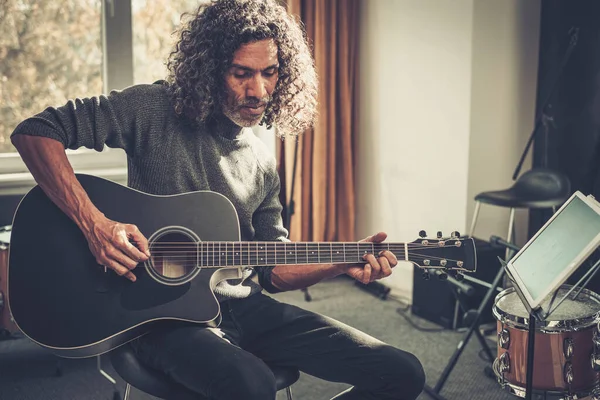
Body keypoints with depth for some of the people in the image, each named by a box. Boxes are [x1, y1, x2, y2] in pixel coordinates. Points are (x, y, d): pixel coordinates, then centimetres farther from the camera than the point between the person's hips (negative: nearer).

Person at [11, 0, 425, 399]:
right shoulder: (156, 109, -7)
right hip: (165, 311, -5)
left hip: (245, 307, 5)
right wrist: (94, 223, -22)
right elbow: (33, 132, -11)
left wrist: (343, 264, -3)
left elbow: (273, 271, 15)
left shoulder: (262, 163, 10)